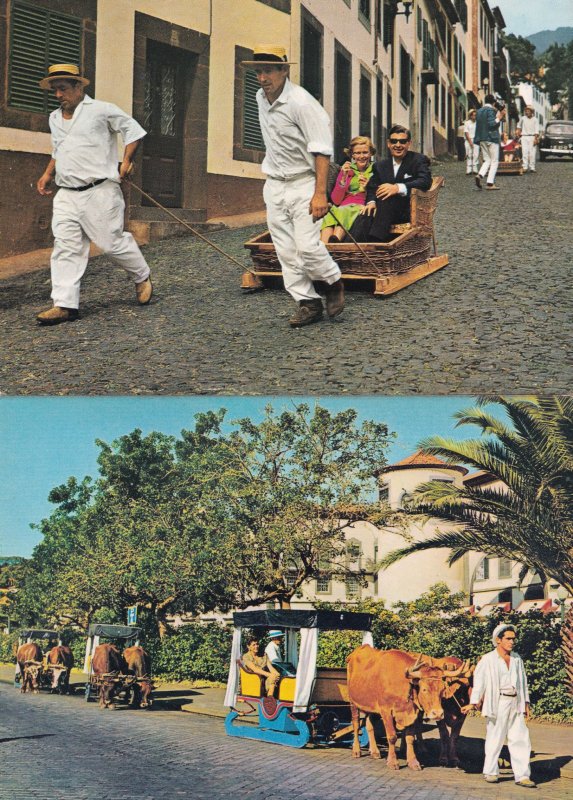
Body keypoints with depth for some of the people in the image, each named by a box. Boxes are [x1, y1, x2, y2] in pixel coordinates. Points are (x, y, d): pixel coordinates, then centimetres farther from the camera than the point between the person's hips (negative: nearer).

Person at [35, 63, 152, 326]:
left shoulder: (101, 110, -4)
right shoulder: (55, 118, 17)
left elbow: (133, 129, 2)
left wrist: (127, 161, -4)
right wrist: (48, 173, 20)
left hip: (100, 192, -6)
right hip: (66, 195, 6)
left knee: (112, 242, -1)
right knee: (66, 248, -4)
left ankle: (142, 278, 26)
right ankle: (65, 304, -6)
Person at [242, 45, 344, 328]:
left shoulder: (301, 102, -18)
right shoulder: (261, 98, 7)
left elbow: (321, 149, -20)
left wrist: (320, 193, -26)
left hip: (303, 183, -7)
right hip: (274, 186, 7)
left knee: (307, 246, -15)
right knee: (286, 251, 2)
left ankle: (334, 284, 11)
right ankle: (308, 303, 9)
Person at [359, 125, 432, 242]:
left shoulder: (419, 160, 6)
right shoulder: (380, 166, 21)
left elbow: (425, 182, -13)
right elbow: (372, 187, 10)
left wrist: (398, 188, -29)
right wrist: (371, 202, -17)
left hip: (410, 211, -5)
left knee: (386, 197, -34)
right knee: (367, 213, -27)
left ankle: (376, 240, -46)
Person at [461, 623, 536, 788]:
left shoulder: (517, 659, 13)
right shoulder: (488, 660, -3)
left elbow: (523, 680, 20)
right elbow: (479, 680, -6)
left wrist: (526, 702, 18)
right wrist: (473, 703, -11)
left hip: (516, 703, 5)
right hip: (498, 703, -5)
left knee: (520, 739, 0)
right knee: (494, 739, 3)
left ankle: (522, 775, 3)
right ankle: (490, 772, 17)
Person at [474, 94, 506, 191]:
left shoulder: (479, 111, 13)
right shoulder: (491, 110, -11)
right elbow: (491, 124, -20)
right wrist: (499, 118, -14)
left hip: (482, 139, 7)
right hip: (491, 138, -7)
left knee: (487, 160, 12)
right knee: (494, 161, 0)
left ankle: (480, 175, -15)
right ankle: (490, 183, -6)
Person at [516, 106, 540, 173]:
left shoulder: (535, 120, 2)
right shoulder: (523, 118, 6)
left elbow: (536, 130, -2)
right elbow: (519, 125, 27)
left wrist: (535, 139, -10)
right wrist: (518, 131, 19)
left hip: (532, 137, -1)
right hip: (524, 137, 1)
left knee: (532, 153, -5)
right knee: (525, 152, -8)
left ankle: (532, 167, -2)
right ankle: (525, 167, -12)